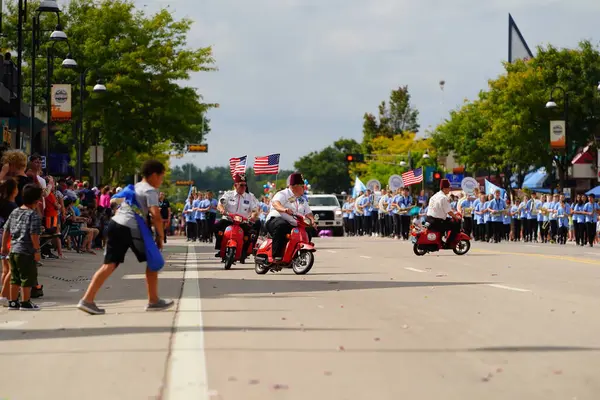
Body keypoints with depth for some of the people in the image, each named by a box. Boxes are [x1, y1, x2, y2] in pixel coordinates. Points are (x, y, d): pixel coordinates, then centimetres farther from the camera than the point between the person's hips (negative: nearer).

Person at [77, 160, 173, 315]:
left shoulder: (135, 187, 26)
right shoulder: (150, 191, -1)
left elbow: (117, 205, 30)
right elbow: (156, 215, -14)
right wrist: (160, 236, -4)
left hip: (115, 223, 8)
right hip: (131, 228, -8)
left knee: (110, 264, 4)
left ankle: (87, 300, -7)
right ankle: (154, 301, 16)